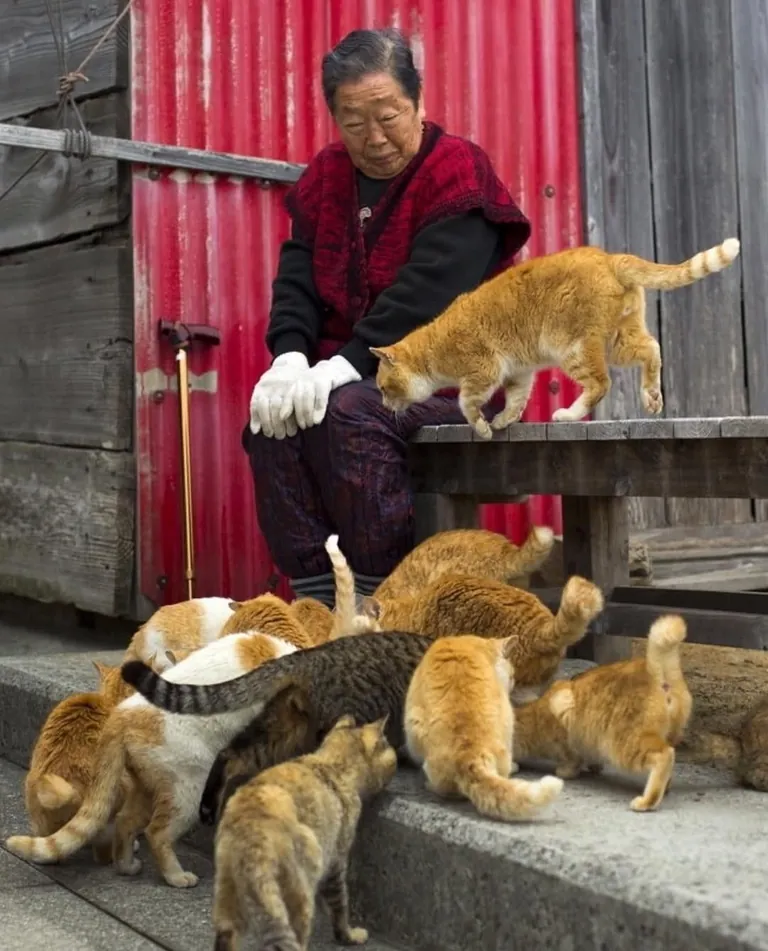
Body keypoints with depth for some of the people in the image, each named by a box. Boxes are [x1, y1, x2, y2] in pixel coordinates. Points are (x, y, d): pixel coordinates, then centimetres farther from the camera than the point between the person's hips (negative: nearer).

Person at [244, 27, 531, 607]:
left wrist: (348, 362, -30)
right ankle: (314, 594, -18)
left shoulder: (459, 173, -8)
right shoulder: (325, 178, 12)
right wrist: (291, 357, -18)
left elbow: (427, 292, -21)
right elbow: (297, 281, 2)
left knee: (349, 412, -32)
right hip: (351, 375, 6)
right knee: (273, 412, -21)